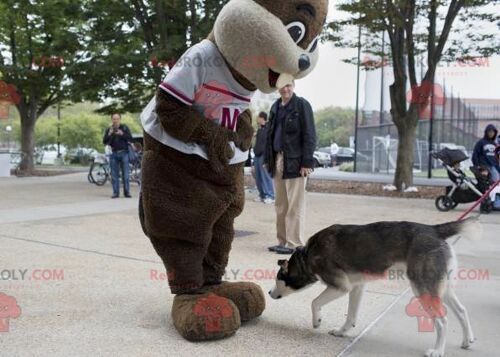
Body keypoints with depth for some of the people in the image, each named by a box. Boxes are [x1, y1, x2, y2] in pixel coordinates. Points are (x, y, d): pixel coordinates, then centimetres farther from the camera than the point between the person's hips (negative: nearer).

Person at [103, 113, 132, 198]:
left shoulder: (124, 128, 6)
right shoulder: (108, 130, 10)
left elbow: (130, 138, -2)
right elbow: (104, 142, 3)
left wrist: (122, 134, -17)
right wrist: (109, 135, -13)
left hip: (123, 153, -2)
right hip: (114, 154, 2)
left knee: (125, 174, -2)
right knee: (114, 175, 2)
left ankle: (127, 192, 2)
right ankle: (115, 192, 7)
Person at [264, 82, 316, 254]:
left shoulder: (302, 105, -4)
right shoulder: (275, 107, 16)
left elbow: (309, 135, -8)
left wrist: (307, 162, -14)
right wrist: (268, 159, 14)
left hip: (294, 162, -7)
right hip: (277, 160, 7)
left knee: (294, 205, -2)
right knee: (280, 205, 11)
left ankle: (294, 243, 4)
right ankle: (282, 241, 19)